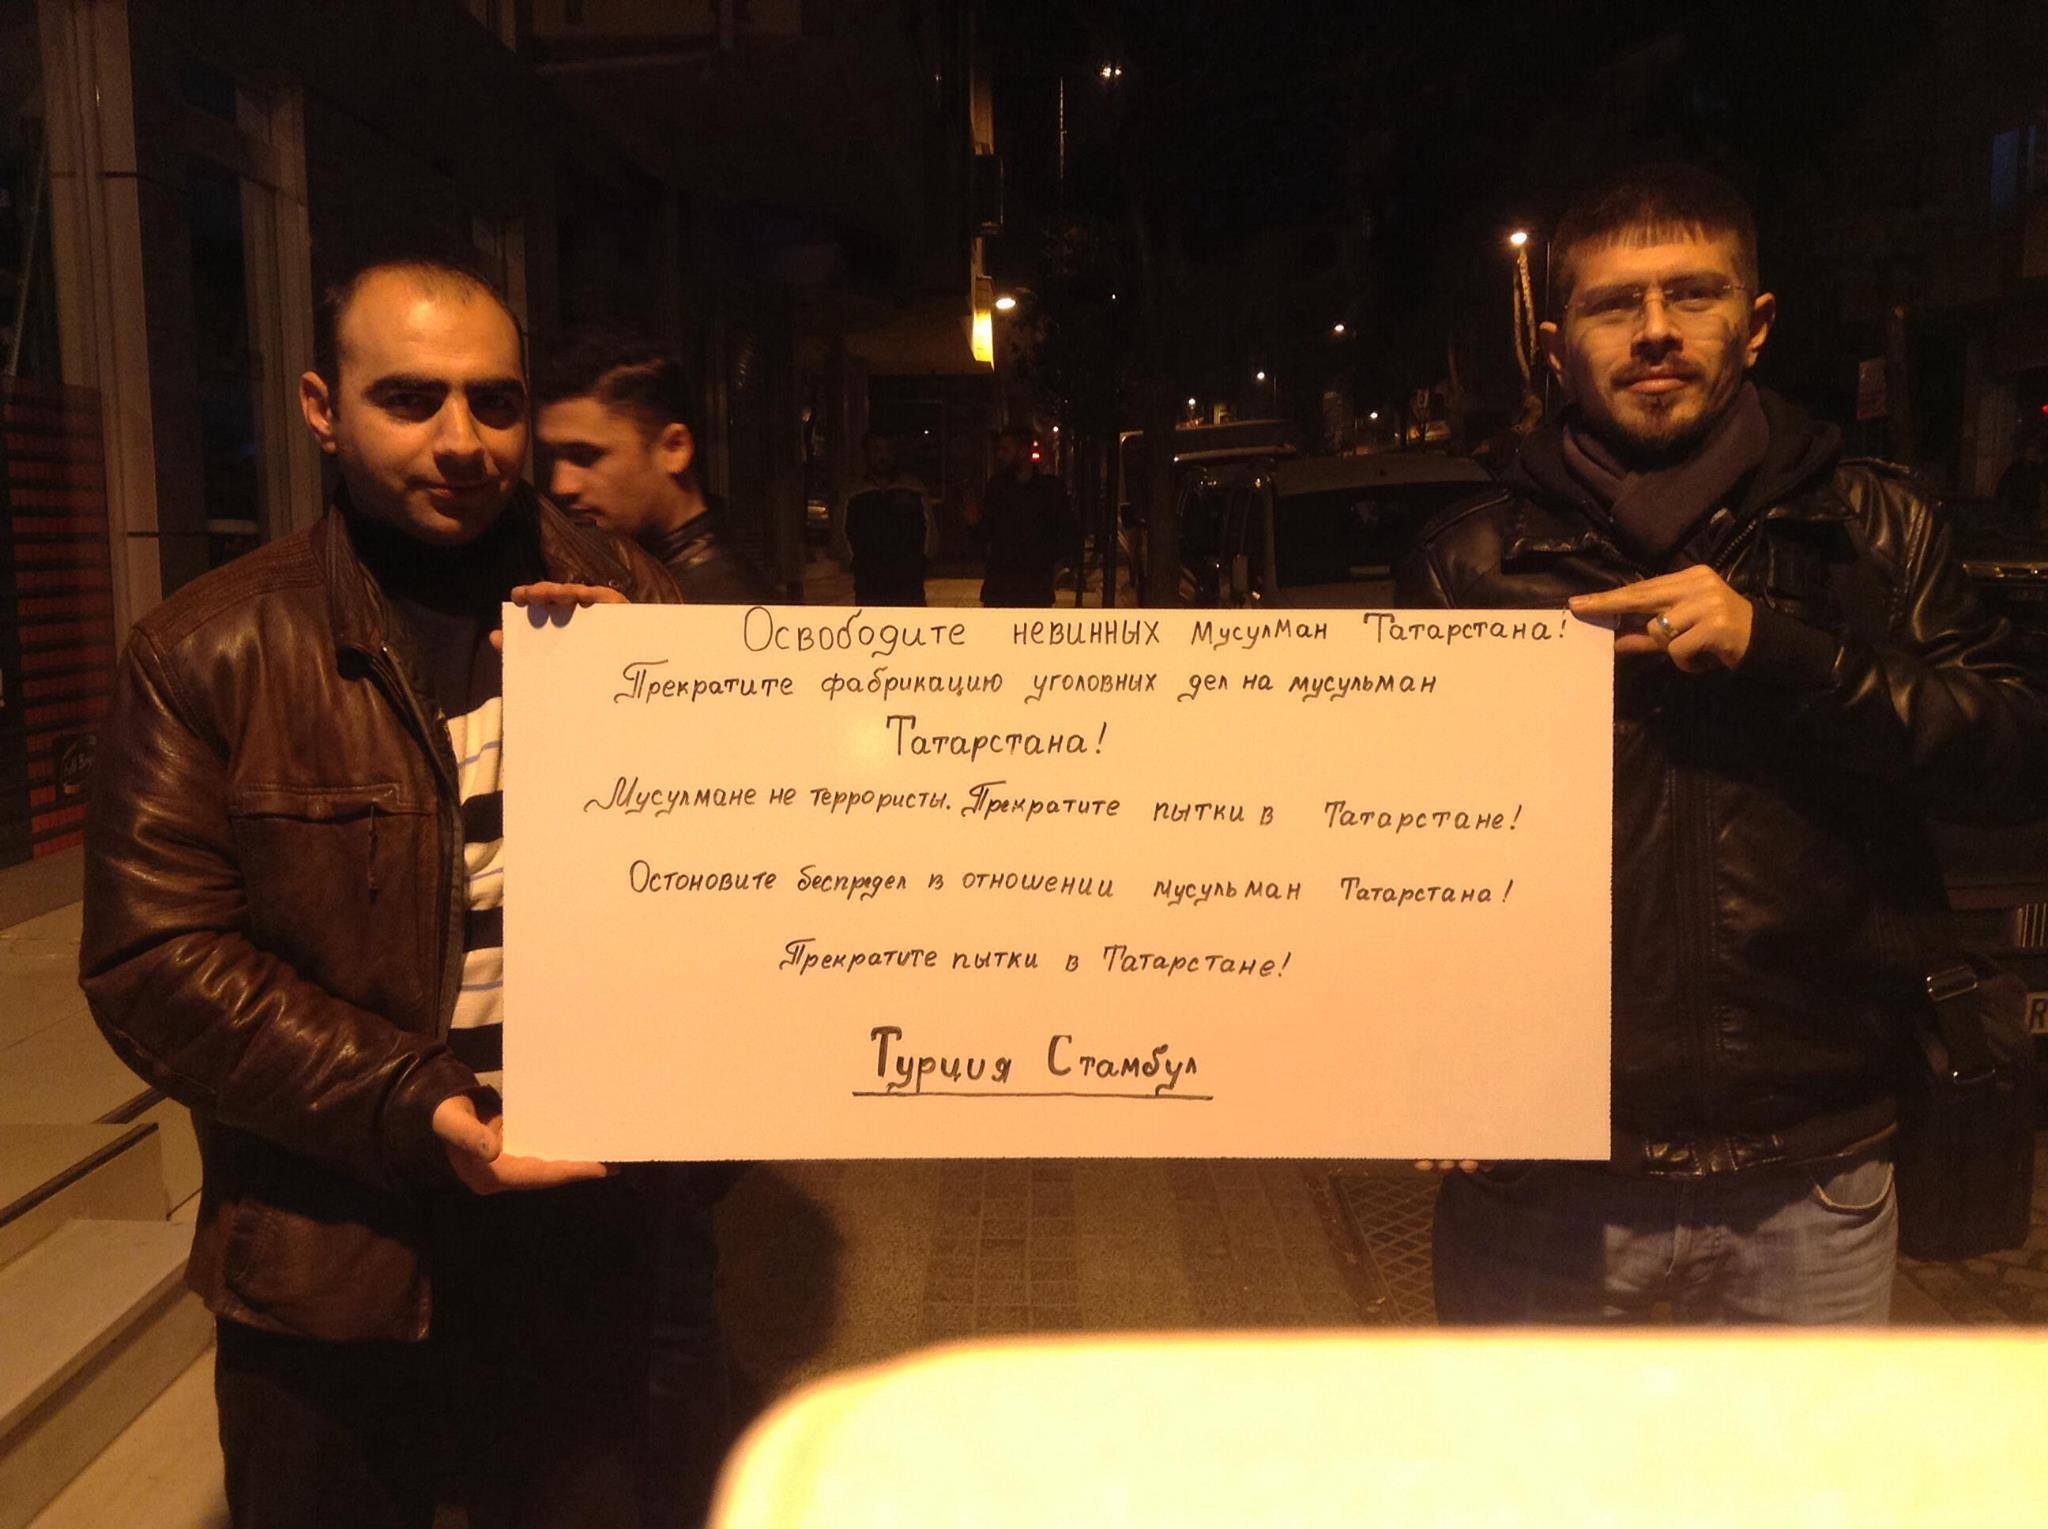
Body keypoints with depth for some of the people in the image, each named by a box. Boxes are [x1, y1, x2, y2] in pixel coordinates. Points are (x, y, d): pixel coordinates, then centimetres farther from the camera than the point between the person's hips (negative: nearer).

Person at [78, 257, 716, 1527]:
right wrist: (409, 1109, -18)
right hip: (331, 1278, -1)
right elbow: (158, 962, -9)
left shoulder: (628, 607, 2)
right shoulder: (207, 652, -4)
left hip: (589, 1254, 2)